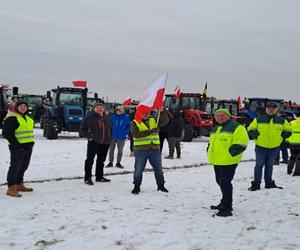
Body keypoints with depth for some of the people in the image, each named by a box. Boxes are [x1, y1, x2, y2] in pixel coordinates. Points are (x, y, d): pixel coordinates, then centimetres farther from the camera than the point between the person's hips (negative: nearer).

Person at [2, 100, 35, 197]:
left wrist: (31, 142, 13)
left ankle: (19, 184, 27)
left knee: (23, 167, 14)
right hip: (17, 148, -8)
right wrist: (16, 144, -19)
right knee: (15, 167, -6)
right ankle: (11, 188, -2)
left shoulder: (27, 118, 17)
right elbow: (6, 133, -14)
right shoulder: (12, 118, -10)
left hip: (28, 147, 9)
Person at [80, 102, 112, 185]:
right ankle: (87, 178, 3)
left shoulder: (107, 119, 14)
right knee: (90, 159, -4)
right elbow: (82, 129, -1)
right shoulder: (90, 117, -3)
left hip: (105, 143, 5)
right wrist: (88, 136, -11)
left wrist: (109, 138, 14)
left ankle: (99, 176, 25)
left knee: (101, 160, 13)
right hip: (93, 142, -5)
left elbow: (110, 130, 27)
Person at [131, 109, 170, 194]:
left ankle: (161, 185, 25)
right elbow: (136, 134, -18)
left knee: (158, 168, 11)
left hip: (155, 149, 3)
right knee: (138, 169, 3)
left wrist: (162, 111, -16)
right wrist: (150, 131, -24)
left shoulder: (154, 121, 11)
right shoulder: (135, 123, -2)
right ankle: (137, 186, 17)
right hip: (141, 150, -3)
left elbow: (165, 120, -1)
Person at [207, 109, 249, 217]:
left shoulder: (236, 127, -9)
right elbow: (211, 142, 32)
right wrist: (210, 151, 14)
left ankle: (227, 208, -4)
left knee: (225, 183, -11)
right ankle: (225, 202, 33)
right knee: (220, 181, 18)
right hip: (217, 161, 9)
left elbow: (241, 143, -17)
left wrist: (230, 153, -20)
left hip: (228, 162, -9)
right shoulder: (215, 129, 18)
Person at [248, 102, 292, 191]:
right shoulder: (258, 119, -3)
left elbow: (288, 131, 12)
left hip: (274, 147, 2)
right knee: (259, 165, -1)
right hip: (260, 146, -2)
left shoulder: (282, 121, 3)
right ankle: (256, 184, 3)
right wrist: (257, 136, -9)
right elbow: (251, 129, 2)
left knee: (269, 165, 13)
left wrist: (281, 137, 1)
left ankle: (269, 182, 22)